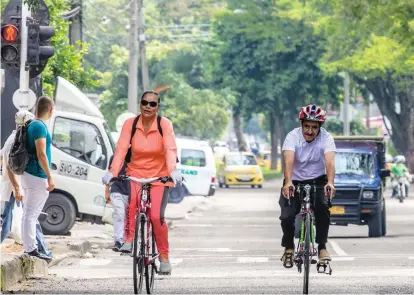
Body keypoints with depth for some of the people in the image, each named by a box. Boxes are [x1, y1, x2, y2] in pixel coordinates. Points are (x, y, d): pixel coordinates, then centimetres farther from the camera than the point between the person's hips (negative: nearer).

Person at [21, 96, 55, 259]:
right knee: (31, 214, -9)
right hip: (37, 177, -10)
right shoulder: (40, 126, -15)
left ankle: (31, 248, 17)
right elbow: (41, 154, -21)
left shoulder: (33, 125, 15)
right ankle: (30, 250, -10)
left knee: (30, 214, 12)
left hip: (29, 175, 10)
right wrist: (50, 177, -19)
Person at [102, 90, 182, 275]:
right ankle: (128, 240, -21)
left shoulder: (164, 124, -11)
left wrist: (173, 171, -41)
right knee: (131, 200, -33)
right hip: (136, 173, 1)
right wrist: (112, 172, -29)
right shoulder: (130, 124, -7)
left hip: (159, 176, -1)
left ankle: (164, 257, 3)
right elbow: (121, 149, -15)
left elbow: (170, 149, -23)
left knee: (157, 216, -14)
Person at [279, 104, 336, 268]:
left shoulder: (326, 138, -17)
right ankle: (288, 248, 9)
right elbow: (289, 160, -33)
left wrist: (330, 183, -50)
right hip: (295, 181, 0)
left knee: (323, 209, -27)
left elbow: (330, 161, -31)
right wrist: (288, 182, -51)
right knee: (287, 216, -17)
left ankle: (322, 247, -12)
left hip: (317, 181, 0)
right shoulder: (293, 136, -18)